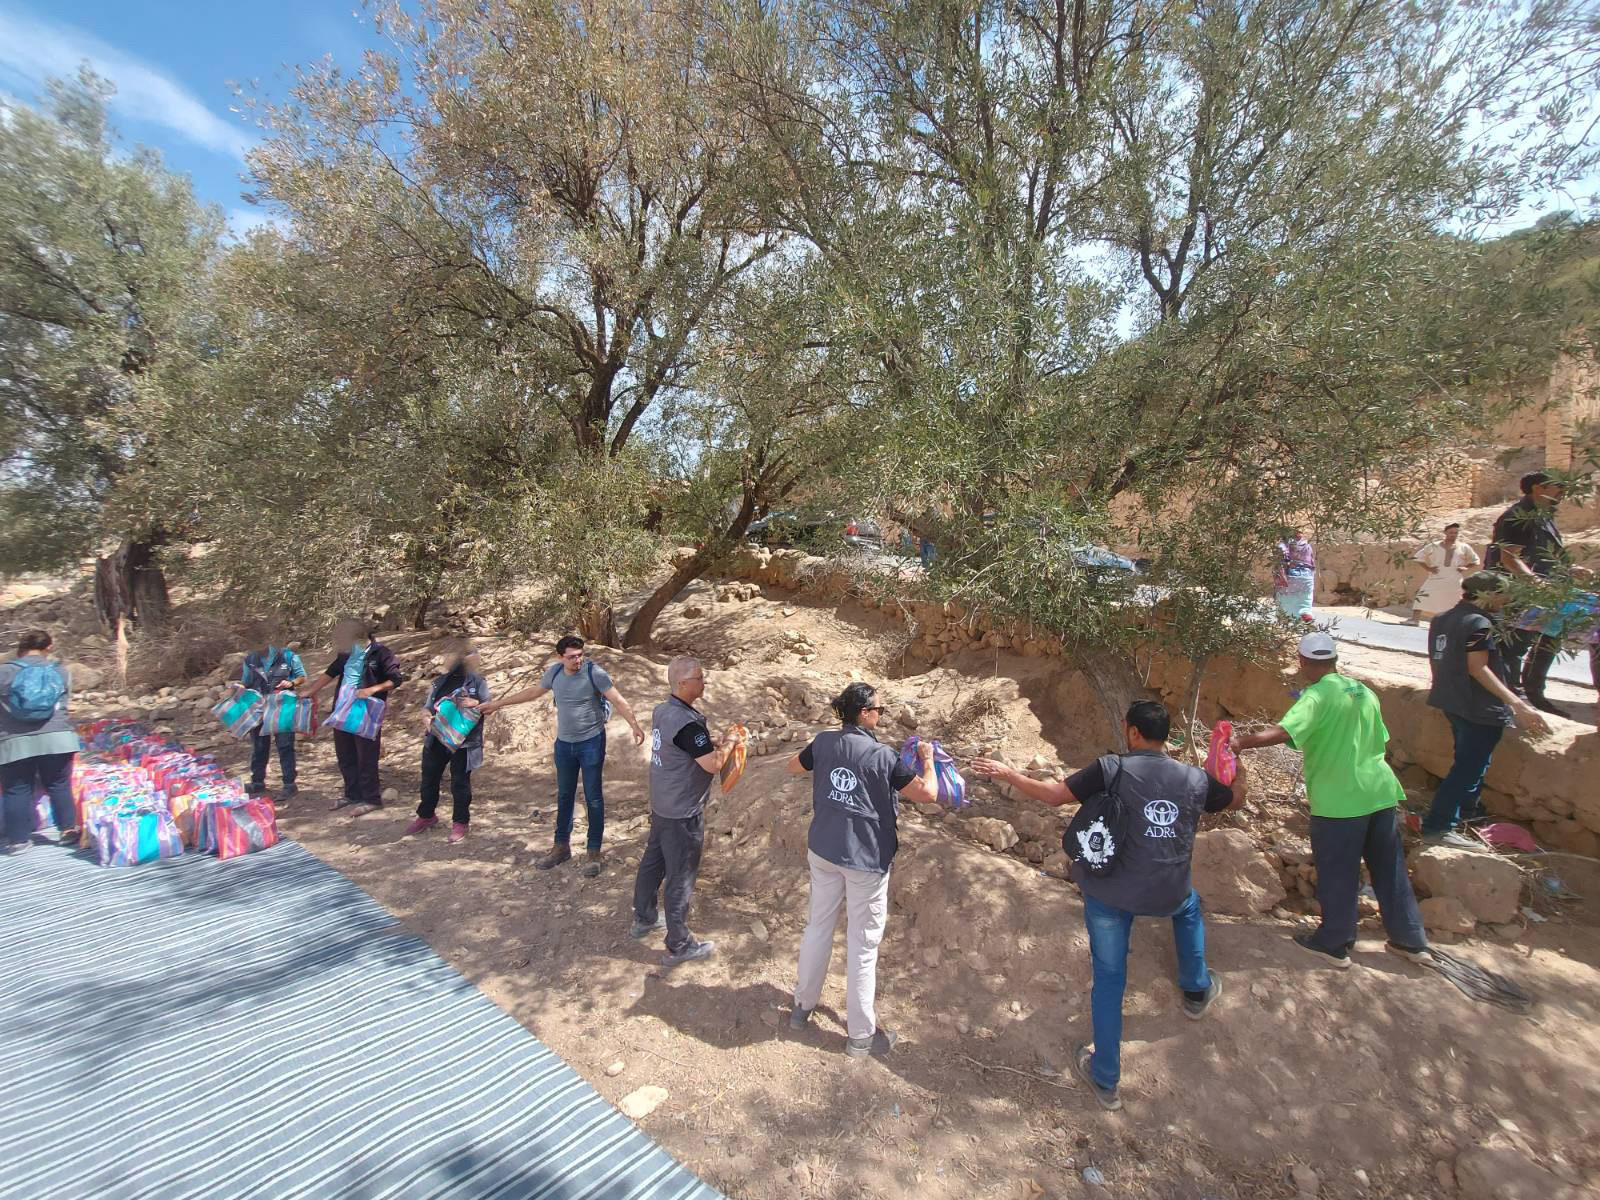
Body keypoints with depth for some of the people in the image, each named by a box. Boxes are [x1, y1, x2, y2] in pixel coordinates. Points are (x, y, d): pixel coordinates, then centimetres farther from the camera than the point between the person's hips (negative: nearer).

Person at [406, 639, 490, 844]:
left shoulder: (478, 682, -5)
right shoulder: (440, 682, 10)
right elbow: (427, 706, 14)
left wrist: (476, 704, -24)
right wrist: (426, 716, -8)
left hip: (462, 742, -5)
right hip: (435, 739, 6)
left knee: (460, 784, 2)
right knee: (429, 780, 16)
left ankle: (460, 823, 17)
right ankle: (426, 816, 37)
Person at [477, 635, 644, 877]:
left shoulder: (594, 672, -16)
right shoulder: (554, 672, -1)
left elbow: (618, 700, -18)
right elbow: (533, 692, 16)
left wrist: (635, 726, -32)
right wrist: (498, 703, 22)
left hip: (591, 742, -5)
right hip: (564, 744, 5)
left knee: (594, 799, 3)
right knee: (564, 797, 16)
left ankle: (594, 852, 14)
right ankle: (562, 847, 31)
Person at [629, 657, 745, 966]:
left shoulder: (662, 711, 1)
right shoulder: (687, 722, -28)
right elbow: (713, 764, -26)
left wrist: (717, 742, 6)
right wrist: (729, 741, -8)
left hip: (661, 806, 9)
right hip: (683, 813, -9)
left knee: (652, 861, 24)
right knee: (680, 878, 5)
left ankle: (644, 919, 42)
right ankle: (679, 946, 19)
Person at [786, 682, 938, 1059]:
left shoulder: (823, 742, -4)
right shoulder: (881, 755, -18)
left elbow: (793, 766, 15)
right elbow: (927, 794, -16)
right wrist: (928, 758, 0)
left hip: (823, 851, 5)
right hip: (866, 860, -5)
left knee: (818, 926, 21)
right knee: (863, 946, 7)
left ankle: (803, 1005, 37)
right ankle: (861, 1035, 20)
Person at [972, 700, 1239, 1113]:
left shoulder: (1114, 768, -12)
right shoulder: (1195, 778, -1)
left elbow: (1054, 795, -11)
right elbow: (1235, 797, 21)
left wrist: (1007, 774, 1)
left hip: (1108, 892, -3)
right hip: (1166, 895, 3)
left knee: (1108, 979, 13)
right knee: (1189, 907, 39)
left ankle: (1105, 1080, 22)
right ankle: (1197, 990, 54)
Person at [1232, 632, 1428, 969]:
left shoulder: (1317, 695, -15)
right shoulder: (1364, 691, 9)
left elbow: (1284, 732, -31)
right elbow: (1379, 741, 17)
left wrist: (1242, 742, -36)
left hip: (1340, 799, -7)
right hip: (1380, 790, 7)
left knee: (1338, 875, 7)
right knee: (1390, 869, 20)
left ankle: (1334, 944, 20)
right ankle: (1411, 940, 32)